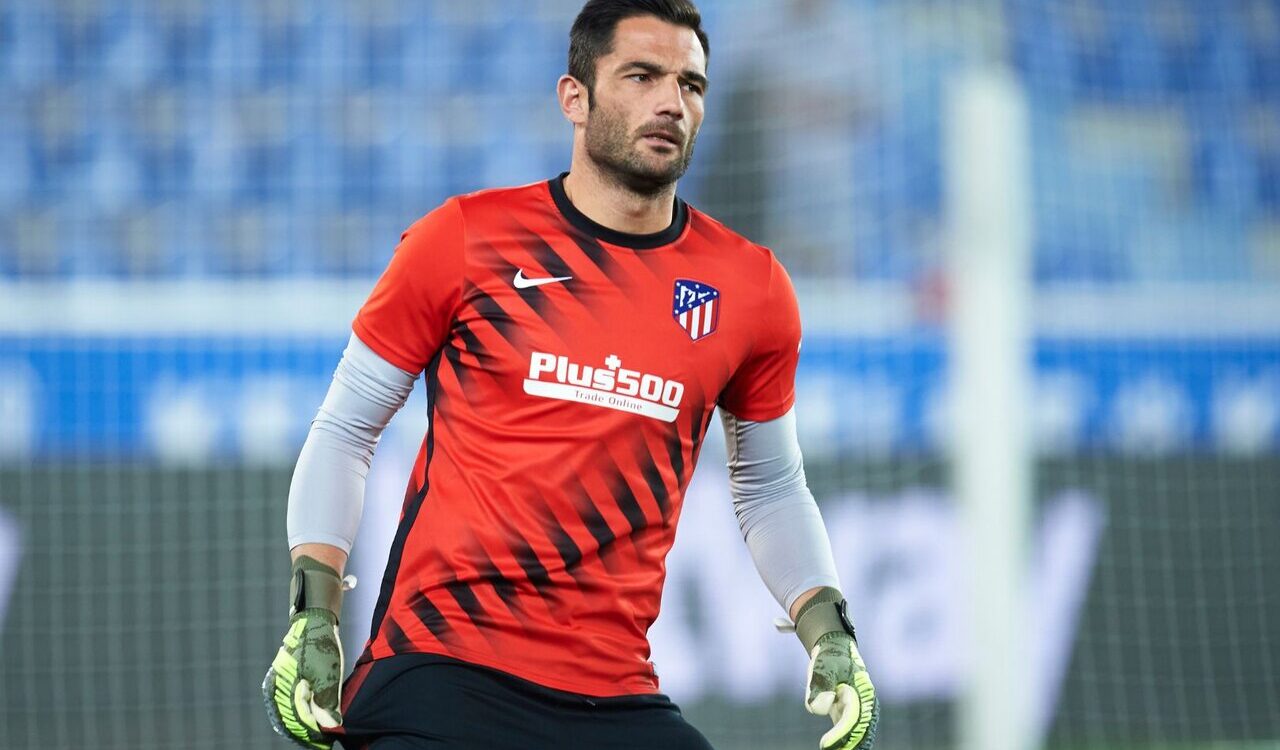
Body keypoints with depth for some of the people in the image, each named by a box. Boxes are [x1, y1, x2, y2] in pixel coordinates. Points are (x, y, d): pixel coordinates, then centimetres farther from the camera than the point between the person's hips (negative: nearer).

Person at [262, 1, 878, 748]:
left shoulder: (751, 289, 8)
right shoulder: (466, 239, 0)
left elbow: (771, 491, 22)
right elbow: (344, 430, 7)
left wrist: (830, 633, 8)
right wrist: (314, 617, -3)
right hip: (440, 679, -3)